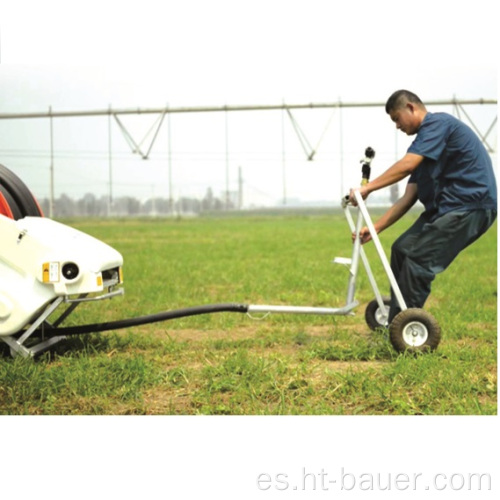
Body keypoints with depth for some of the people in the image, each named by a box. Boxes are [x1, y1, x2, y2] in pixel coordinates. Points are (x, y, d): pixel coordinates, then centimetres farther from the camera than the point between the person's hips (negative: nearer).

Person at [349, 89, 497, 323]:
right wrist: (375, 228, 10)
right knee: (402, 249, 9)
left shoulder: (438, 122, -9)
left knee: (418, 260, -12)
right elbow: (409, 197, 14)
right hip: (445, 207, 10)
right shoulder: (426, 141, 19)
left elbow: (407, 165, -23)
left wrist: (367, 188, -17)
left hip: (470, 206, -10)